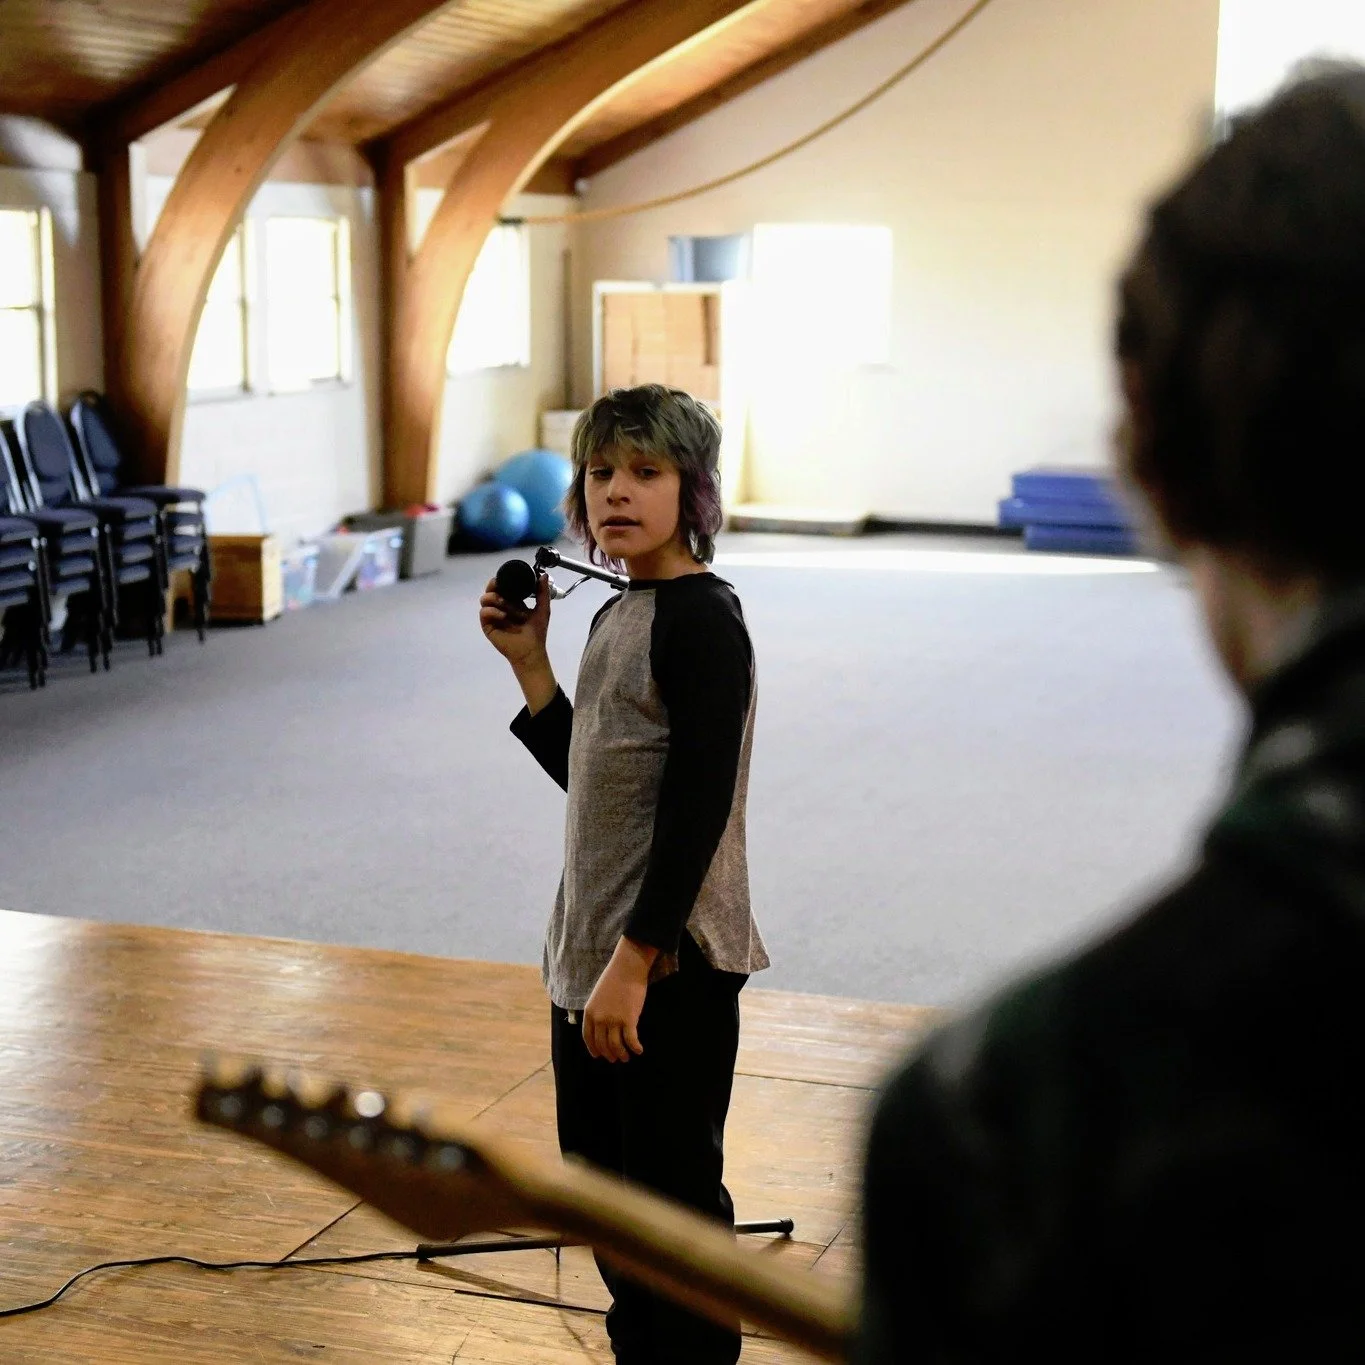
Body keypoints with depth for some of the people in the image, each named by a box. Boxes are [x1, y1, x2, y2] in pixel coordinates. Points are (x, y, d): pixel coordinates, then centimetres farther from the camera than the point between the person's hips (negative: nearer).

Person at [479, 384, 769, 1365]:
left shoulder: (703, 619, -15)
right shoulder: (616, 618, 11)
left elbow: (697, 808, -20)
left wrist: (634, 961, -21)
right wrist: (528, 661, 9)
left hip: (670, 963, -9)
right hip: (594, 953, 9)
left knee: (672, 1192, 2)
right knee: (600, 1177, 19)